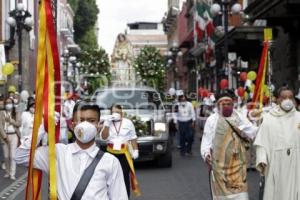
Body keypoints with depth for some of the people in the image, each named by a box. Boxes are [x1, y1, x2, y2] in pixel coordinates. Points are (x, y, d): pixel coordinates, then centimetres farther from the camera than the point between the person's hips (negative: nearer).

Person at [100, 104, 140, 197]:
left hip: (124, 153, -1)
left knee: (125, 176, -4)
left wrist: (135, 150, -1)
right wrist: (107, 124, -14)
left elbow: (133, 138, 6)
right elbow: (103, 137, -5)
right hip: (111, 153, 1)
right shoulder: (107, 122, 5)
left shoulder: (128, 122, 3)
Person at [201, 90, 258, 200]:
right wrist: (206, 154, -20)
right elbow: (206, 140, -1)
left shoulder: (240, 118, 6)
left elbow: (254, 133, -4)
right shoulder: (212, 120, 1)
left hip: (237, 163, 1)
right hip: (219, 164, -1)